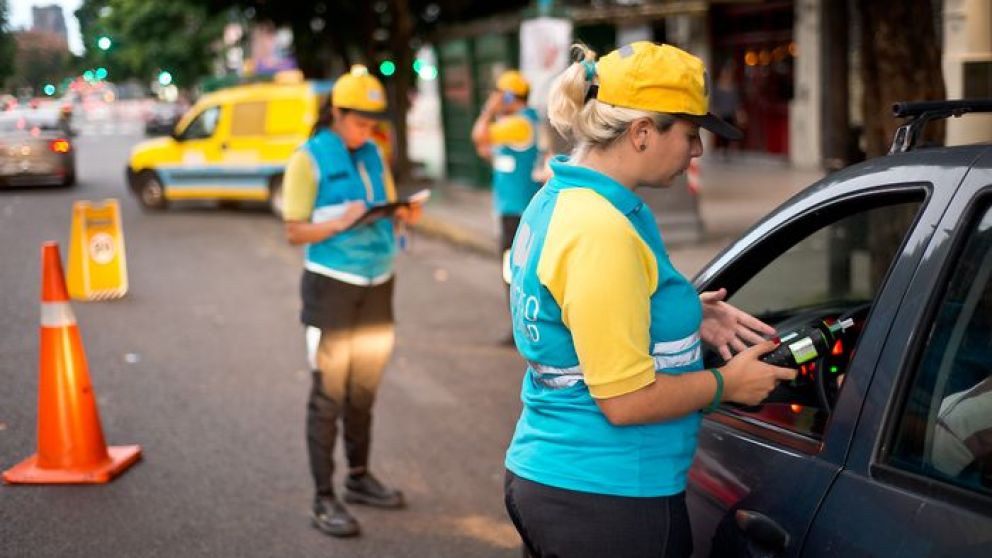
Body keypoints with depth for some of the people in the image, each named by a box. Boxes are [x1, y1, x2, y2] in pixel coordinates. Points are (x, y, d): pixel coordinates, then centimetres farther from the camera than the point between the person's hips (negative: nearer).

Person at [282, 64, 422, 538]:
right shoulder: (309, 158, -8)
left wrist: (402, 215, -6)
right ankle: (324, 499, 4)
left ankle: (359, 477, 28)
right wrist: (340, 222, -26)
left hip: (377, 282, 5)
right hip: (332, 284, -5)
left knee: (364, 386, 14)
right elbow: (295, 231, -10)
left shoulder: (373, 155, 8)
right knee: (329, 391, -2)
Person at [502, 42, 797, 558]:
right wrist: (727, 383, -8)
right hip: (604, 499, -9)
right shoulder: (602, 231, -22)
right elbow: (626, 400, -22)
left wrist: (686, 317, 9)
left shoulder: (555, 201, 7)